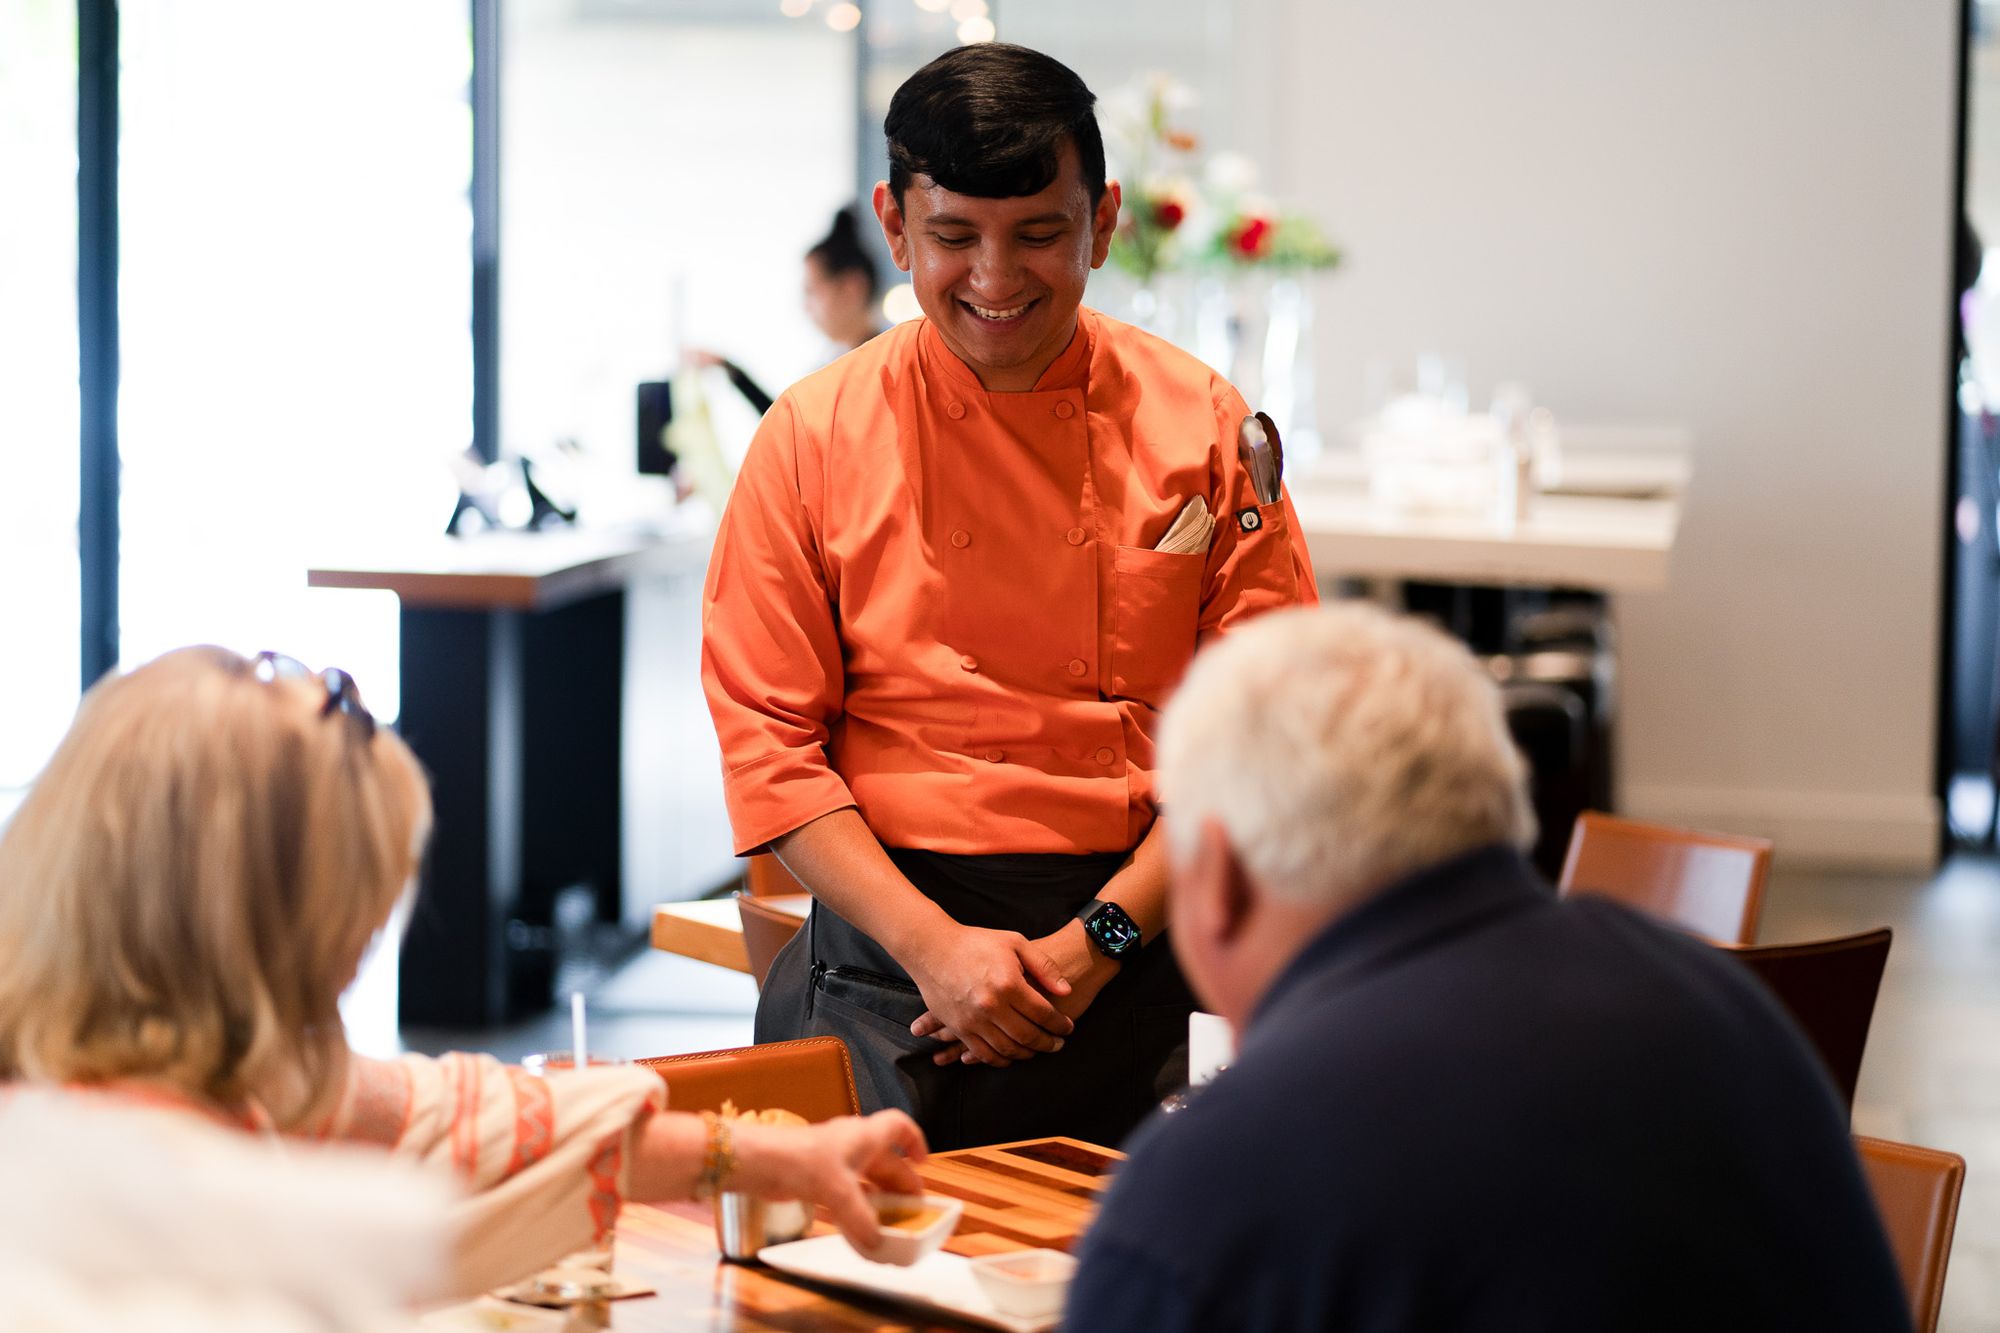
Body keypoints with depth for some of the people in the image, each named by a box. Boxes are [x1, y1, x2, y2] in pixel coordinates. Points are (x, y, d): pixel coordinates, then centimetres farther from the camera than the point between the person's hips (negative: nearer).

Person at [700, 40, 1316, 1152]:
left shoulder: (1204, 428, 1)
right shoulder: (814, 434, 1)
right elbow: (769, 737, -1)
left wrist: (1095, 941, -11)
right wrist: (931, 942, -13)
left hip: (1141, 949, 0)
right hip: (890, 953, 0)